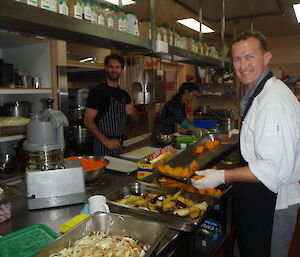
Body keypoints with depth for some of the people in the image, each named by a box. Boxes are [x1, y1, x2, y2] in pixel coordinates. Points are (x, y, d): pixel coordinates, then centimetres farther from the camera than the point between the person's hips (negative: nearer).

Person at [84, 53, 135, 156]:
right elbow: (88, 121, -13)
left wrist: (131, 111, 0)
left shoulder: (124, 94, 12)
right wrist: (105, 140, -19)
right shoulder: (97, 92, -8)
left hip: (121, 144, 6)